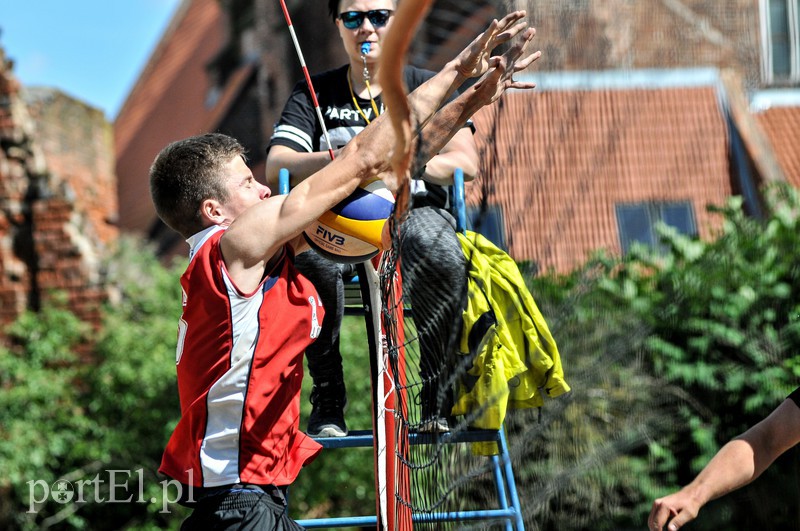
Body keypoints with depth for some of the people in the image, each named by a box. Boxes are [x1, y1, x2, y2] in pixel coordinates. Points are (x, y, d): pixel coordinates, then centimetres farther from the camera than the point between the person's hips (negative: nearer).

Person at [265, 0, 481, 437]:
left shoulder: (426, 87, 15)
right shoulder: (314, 94, 16)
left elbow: (466, 162, 0)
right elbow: (275, 169, 2)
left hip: (413, 209, 0)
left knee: (442, 257, -37)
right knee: (312, 260, -37)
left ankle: (439, 396, -21)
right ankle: (328, 399, -22)